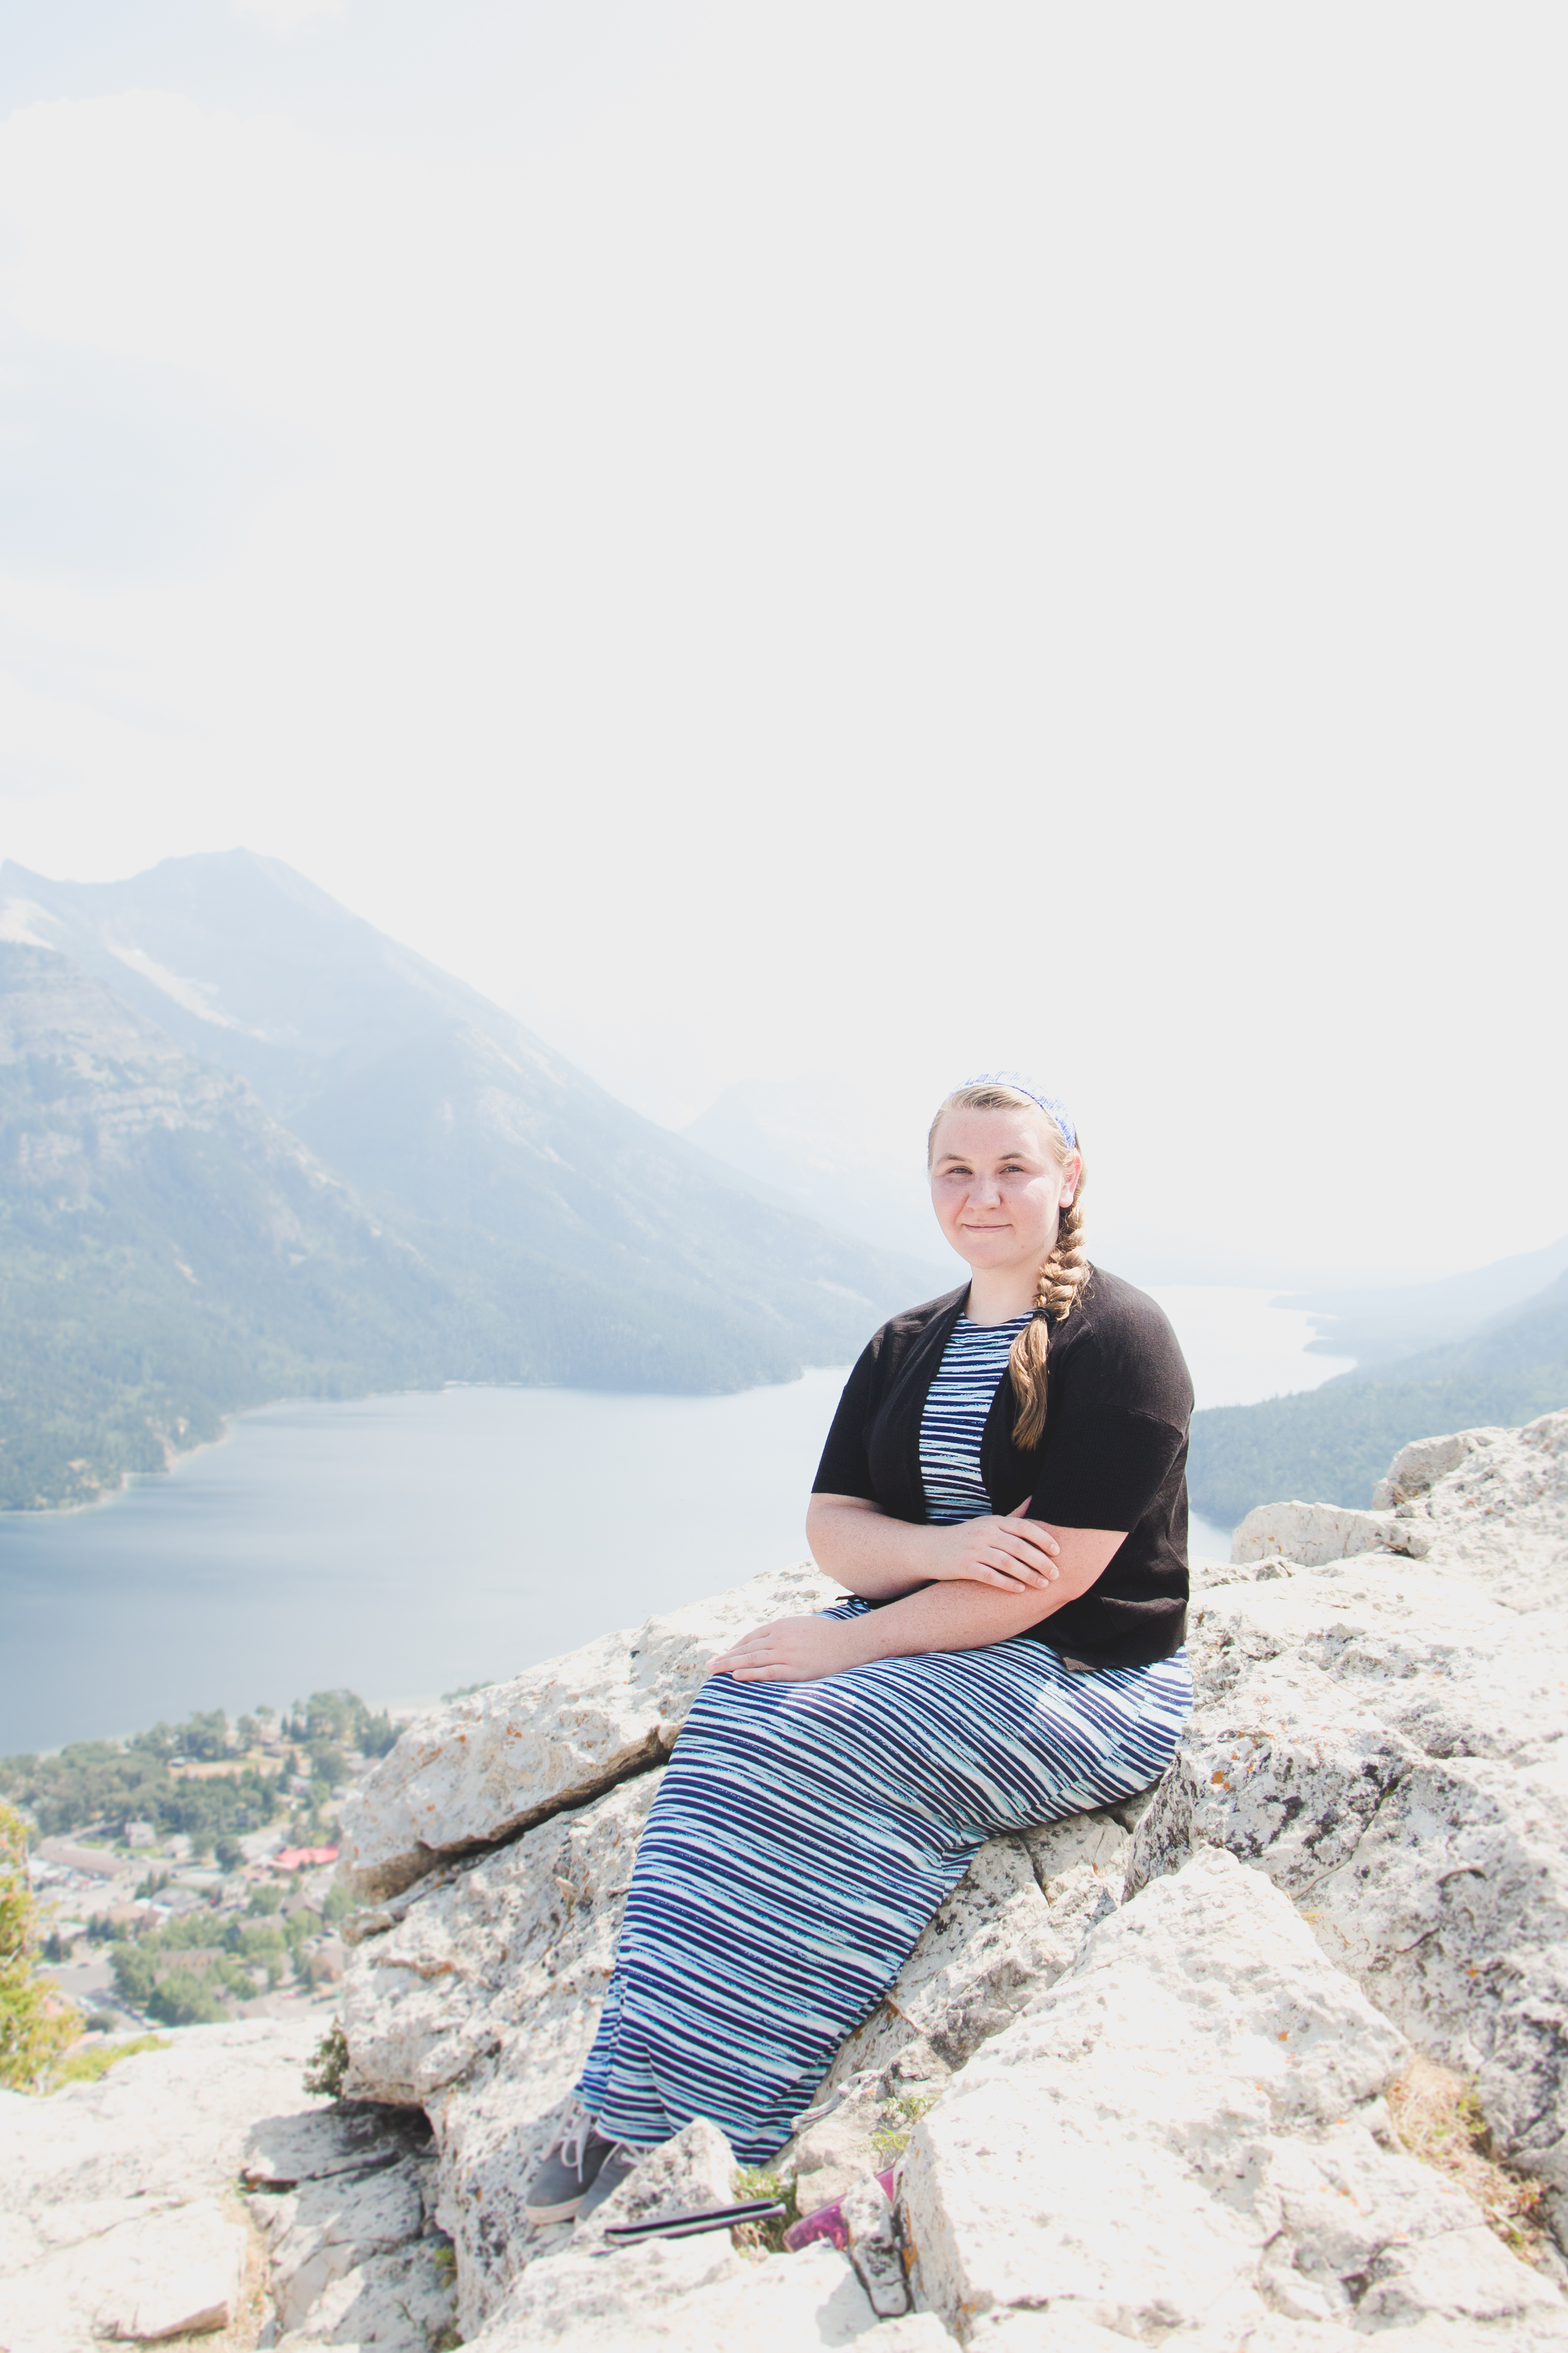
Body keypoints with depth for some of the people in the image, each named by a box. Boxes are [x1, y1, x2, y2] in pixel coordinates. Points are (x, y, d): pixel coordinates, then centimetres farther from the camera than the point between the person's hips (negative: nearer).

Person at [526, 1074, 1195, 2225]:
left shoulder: (1118, 1340, -11)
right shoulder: (907, 1347, 12)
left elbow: (1049, 1577, -19)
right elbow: (831, 1526, 5)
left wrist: (850, 1641, -18)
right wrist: (939, 1547, -18)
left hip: (1086, 1675, -6)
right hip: (921, 1638, 7)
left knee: (818, 1750, -28)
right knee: (729, 1721, -21)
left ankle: (672, 2124, -20)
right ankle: (637, 2102, -22)